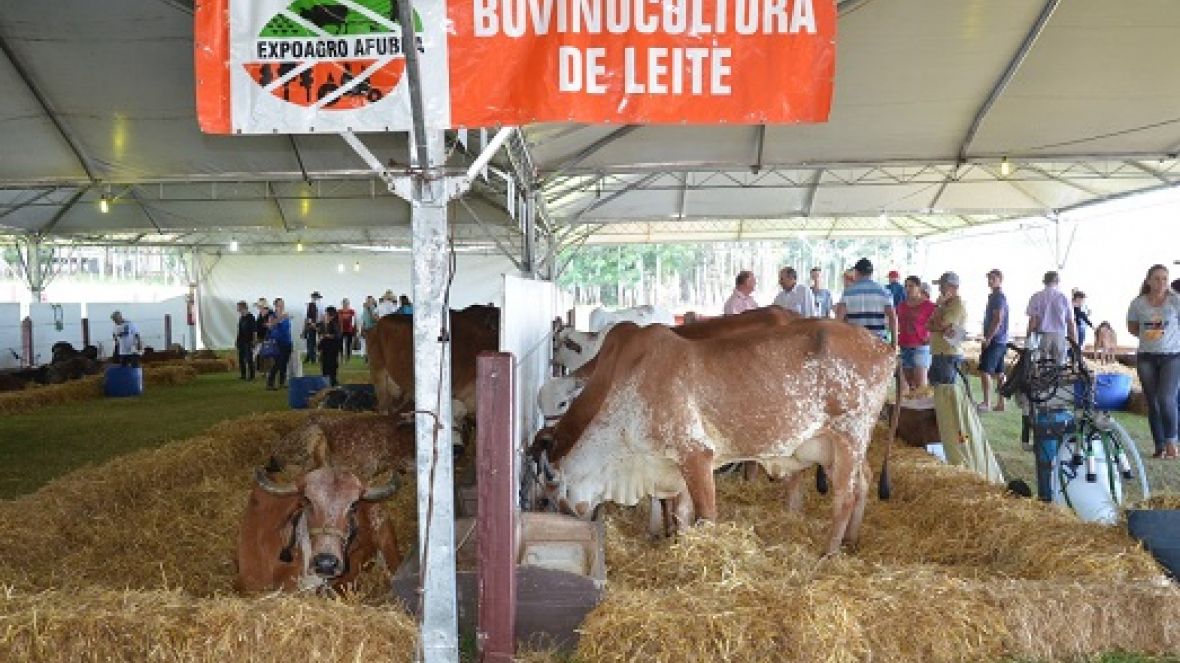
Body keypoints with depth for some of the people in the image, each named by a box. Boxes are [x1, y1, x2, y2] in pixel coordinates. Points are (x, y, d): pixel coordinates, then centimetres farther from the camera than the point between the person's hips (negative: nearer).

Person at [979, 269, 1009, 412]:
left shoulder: (998, 297, -13)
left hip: (994, 340, -10)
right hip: (1001, 341, 10)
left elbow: (998, 320, -20)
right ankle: (1000, 403, 14)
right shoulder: (997, 296, 18)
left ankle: (986, 403, -14)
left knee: (985, 371, -12)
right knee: (998, 373, 11)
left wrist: (988, 338, -19)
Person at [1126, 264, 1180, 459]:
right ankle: (1159, 445, 14)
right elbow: (1132, 327, 14)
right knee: (1152, 402, 6)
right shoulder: (1138, 303, 1)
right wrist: (1147, 335, 0)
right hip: (1146, 357, 3)